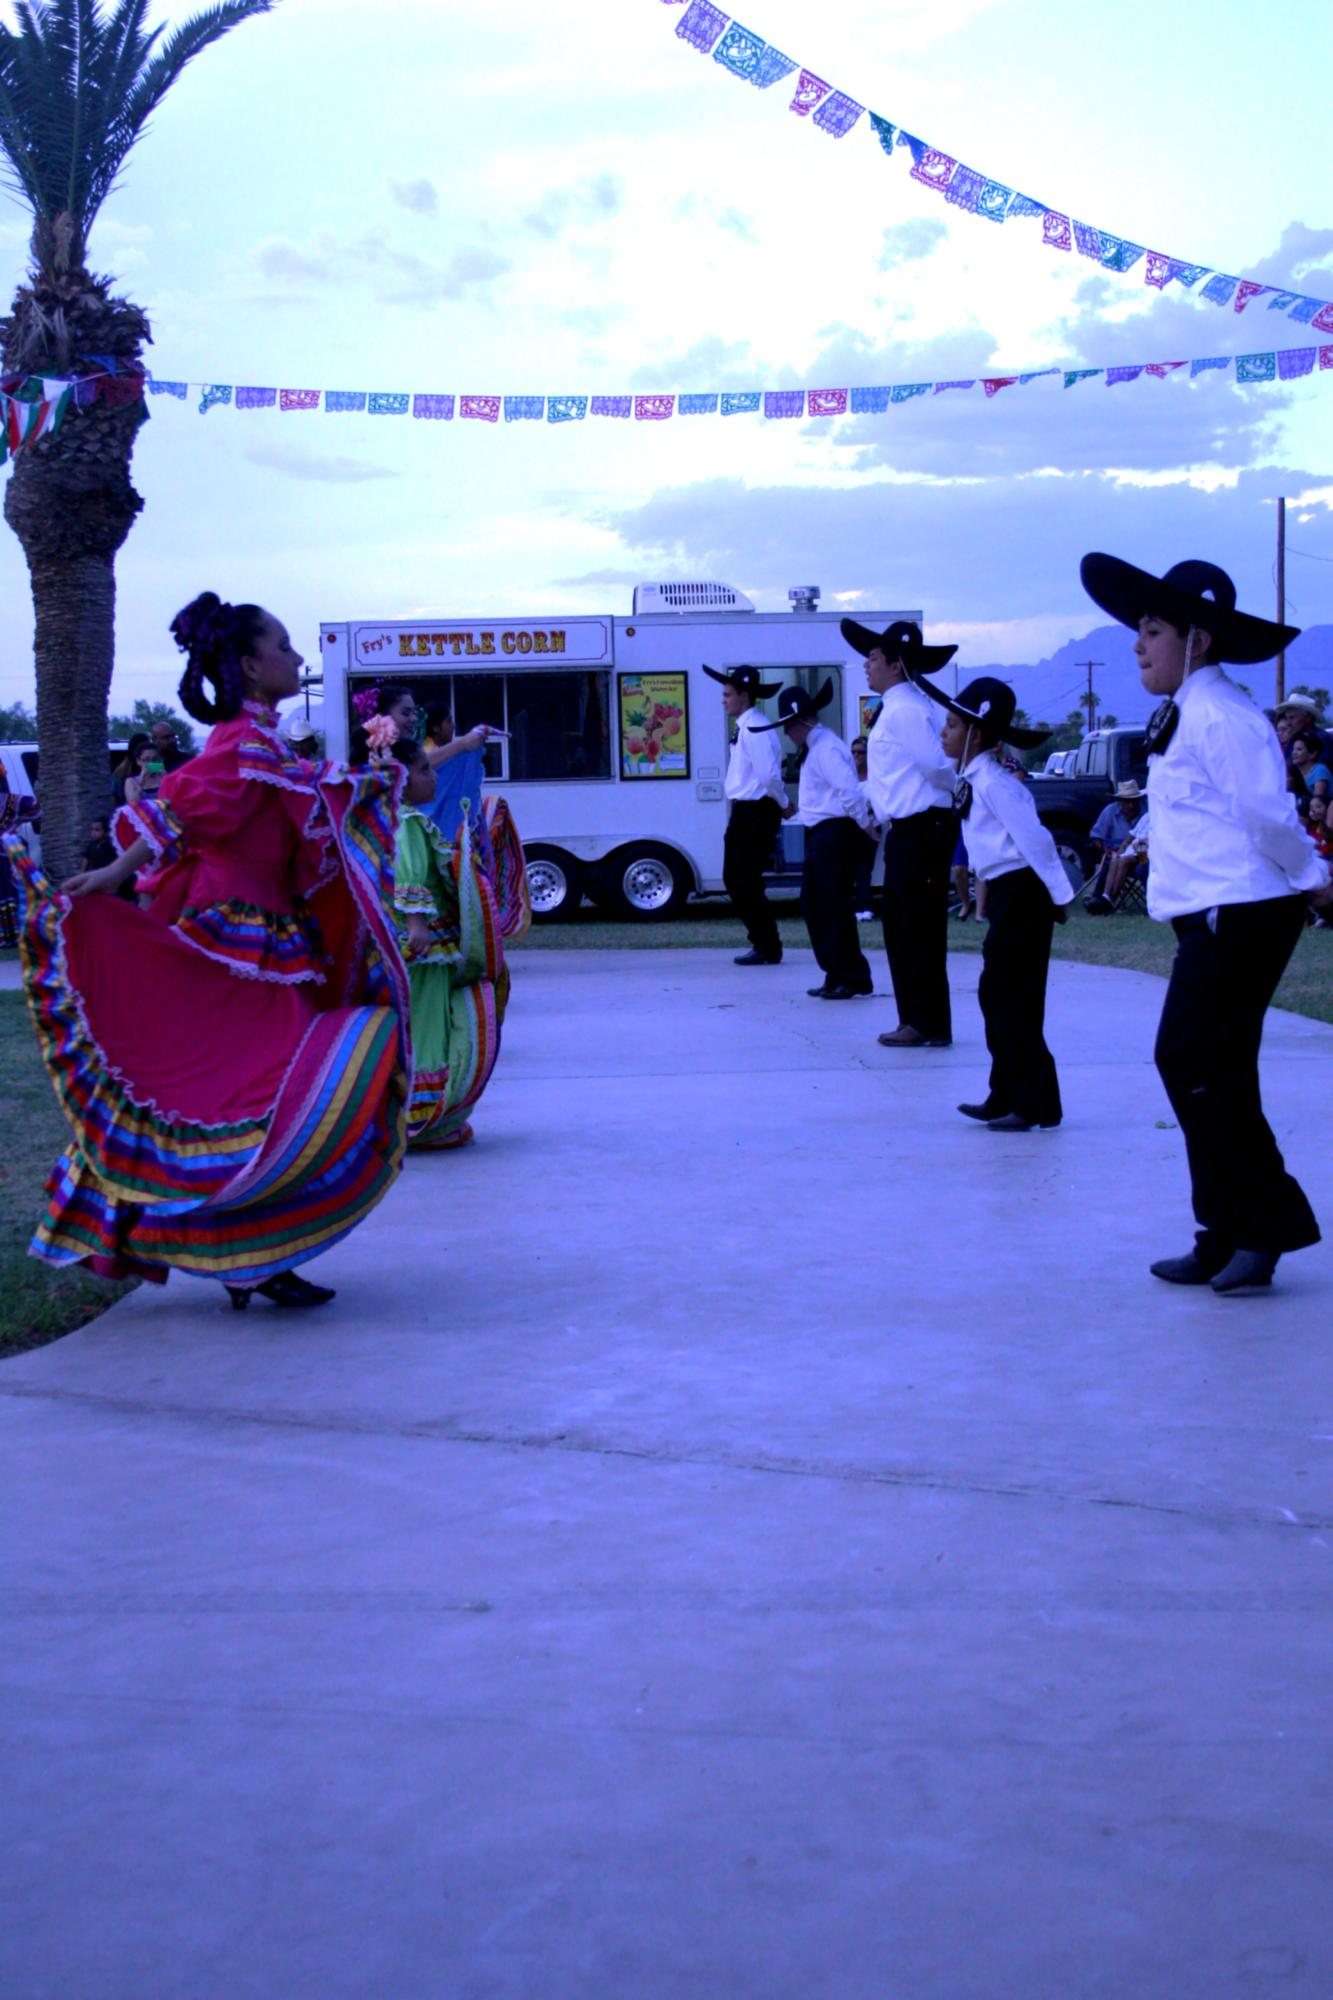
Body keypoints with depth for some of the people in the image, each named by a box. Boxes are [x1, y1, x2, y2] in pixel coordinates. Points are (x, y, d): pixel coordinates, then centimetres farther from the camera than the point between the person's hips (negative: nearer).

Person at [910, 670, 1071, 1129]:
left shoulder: (992, 783, -17)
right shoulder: (978, 778, 13)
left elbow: (1034, 837, -20)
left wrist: (1060, 896, -18)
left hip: (1021, 895, -10)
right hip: (1007, 895, 10)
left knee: (1009, 1000, -6)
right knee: (998, 996, 14)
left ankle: (1038, 1105, -1)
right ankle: (1006, 1097, 22)